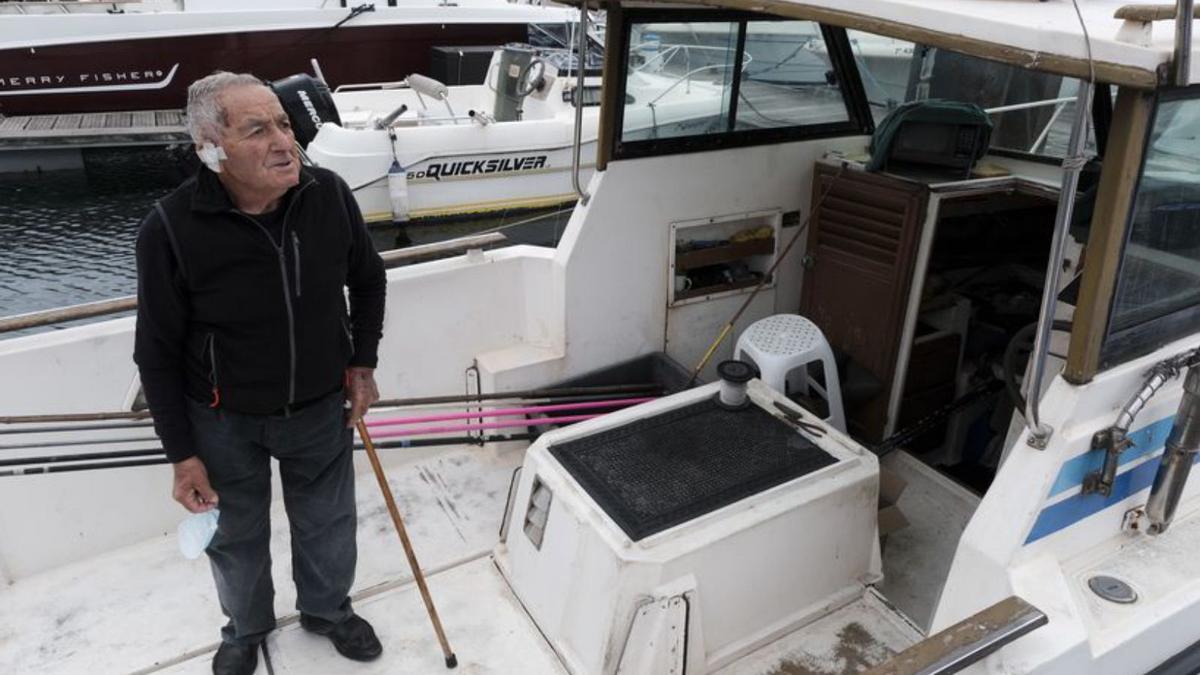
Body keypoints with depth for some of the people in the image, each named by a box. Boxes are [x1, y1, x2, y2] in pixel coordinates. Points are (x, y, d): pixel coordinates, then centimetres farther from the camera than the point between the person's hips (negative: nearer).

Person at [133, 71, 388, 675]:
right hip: (225, 422, -2)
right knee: (236, 535, 22)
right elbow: (158, 354, -11)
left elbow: (368, 280, 3)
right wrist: (182, 454, -7)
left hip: (321, 408, 2)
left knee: (327, 523, 21)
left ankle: (327, 608, 52)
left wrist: (362, 365, 1)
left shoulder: (330, 195, -16)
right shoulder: (170, 229, -23)